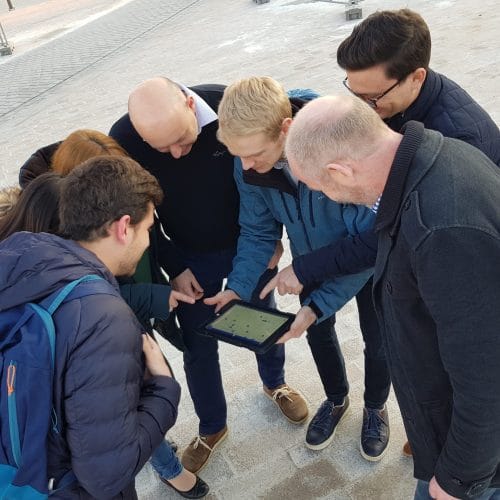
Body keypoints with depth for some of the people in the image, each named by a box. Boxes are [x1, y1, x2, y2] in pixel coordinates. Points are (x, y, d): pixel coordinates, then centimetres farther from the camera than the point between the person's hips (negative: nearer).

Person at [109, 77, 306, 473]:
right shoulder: (123, 142, -24)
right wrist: (174, 268, -7)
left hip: (251, 243, 0)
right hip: (191, 258, 0)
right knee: (198, 348, 11)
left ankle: (275, 383, 54)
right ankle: (212, 427, 38)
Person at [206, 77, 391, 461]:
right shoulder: (249, 163, -26)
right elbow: (258, 231, -12)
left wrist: (317, 305, -37)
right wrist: (238, 287, -27)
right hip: (314, 258, 4)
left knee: (377, 340, 14)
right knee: (319, 331, 20)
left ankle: (376, 407, 47)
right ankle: (336, 399, 51)